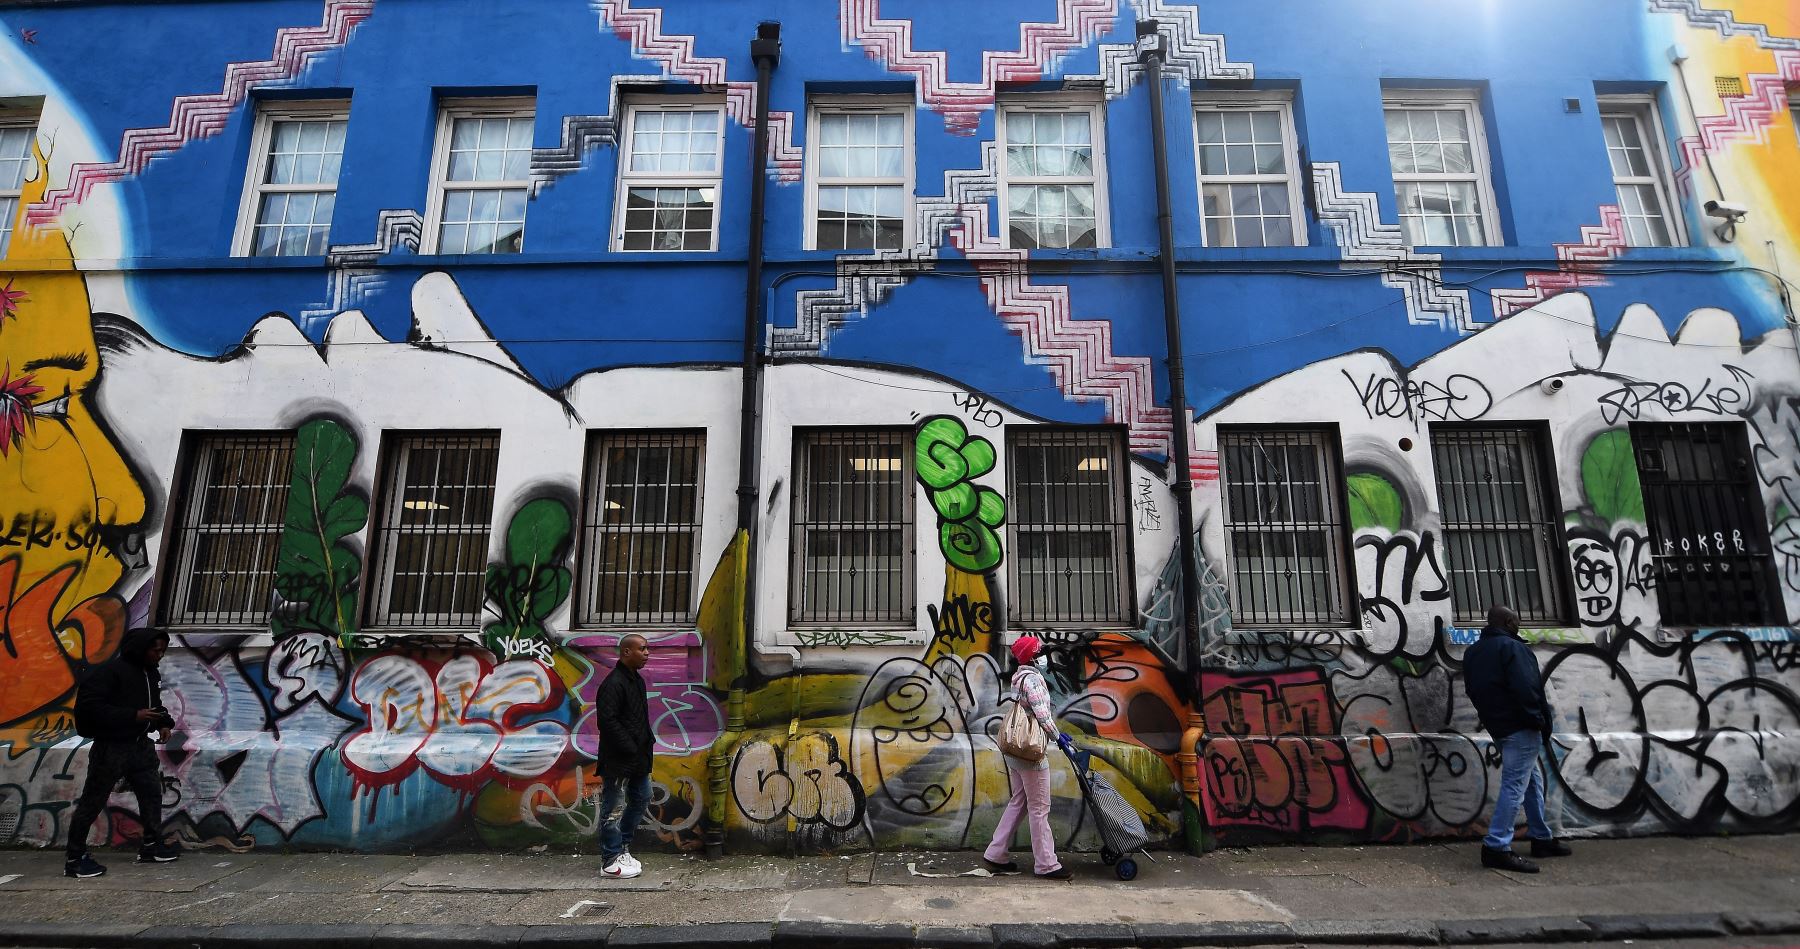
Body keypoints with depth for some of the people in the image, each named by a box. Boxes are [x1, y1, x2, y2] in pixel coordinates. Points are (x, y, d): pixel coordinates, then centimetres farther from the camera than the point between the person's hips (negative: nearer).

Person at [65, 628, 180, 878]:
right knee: (92, 803, 2)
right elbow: (90, 706, -22)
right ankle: (75, 859, 13)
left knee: (152, 793, 12)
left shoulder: (152, 674, 10)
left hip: (141, 745, 8)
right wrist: (133, 716, -27)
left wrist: (164, 724, 3)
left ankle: (151, 846, 24)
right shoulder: (109, 671, -16)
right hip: (111, 747, -8)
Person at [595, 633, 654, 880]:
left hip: (637, 758, 10)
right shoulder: (613, 683, -19)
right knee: (613, 809, 1)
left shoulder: (637, 680, 12)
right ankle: (611, 862, 12)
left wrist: (647, 743, 10)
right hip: (617, 760, -10)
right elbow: (607, 720, -25)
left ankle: (621, 848, 32)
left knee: (641, 800, 19)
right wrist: (630, 748, -20)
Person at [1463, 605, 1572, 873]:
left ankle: (1541, 838, 30)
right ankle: (1496, 847, -9)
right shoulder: (1512, 647, -13)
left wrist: (1491, 717, 15)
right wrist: (1541, 721, -12)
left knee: (1533, 780, 22)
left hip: (1497, 726, 9)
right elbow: (1526, 688, -21)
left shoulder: (1472, 652, 14)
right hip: (1520, 728, -9)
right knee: (1515, 786, -8)